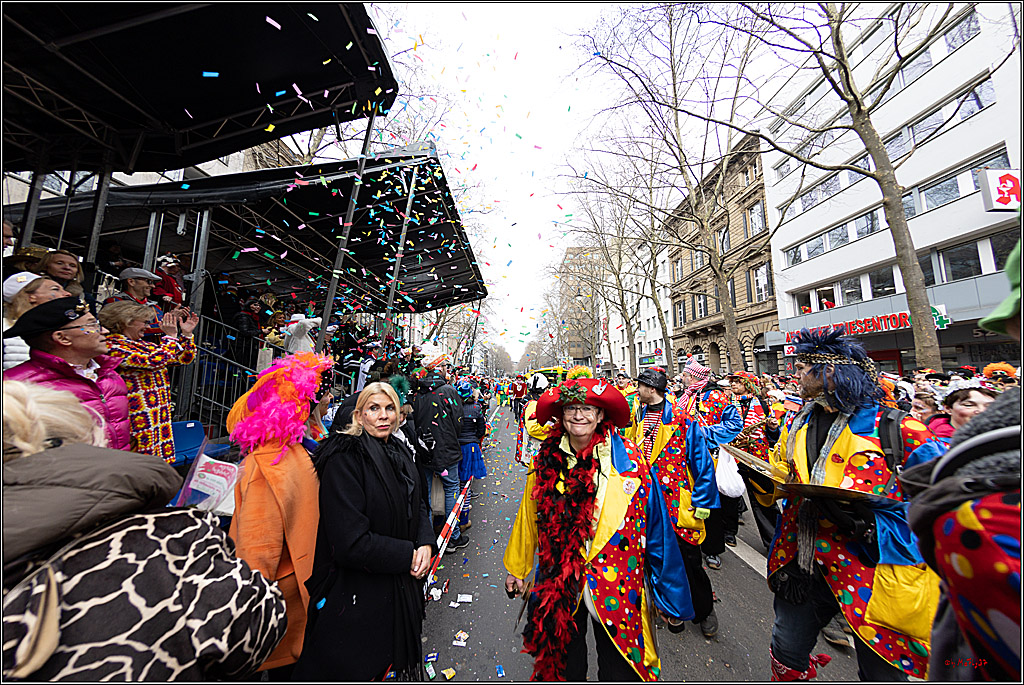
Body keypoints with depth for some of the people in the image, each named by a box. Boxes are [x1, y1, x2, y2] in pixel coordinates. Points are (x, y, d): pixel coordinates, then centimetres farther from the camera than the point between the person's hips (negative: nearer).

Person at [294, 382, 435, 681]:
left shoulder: (399, 452, 1)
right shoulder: (345, 458, -24)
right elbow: (351, 544, -26)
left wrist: (425, 543, -10)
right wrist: (409, 554, -18)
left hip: (401, 580, 7)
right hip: (357, 592, -7)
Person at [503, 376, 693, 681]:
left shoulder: (627, 458, -12)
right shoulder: (547, 460, -7)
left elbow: (653, 524, -7)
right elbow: (528, 518, 3)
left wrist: (667, 590, -4)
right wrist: (516, 567, 10)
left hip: (614, 583, -2)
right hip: (558, 583, 2)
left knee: (618, 667, 15)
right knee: (563, 661, 22)